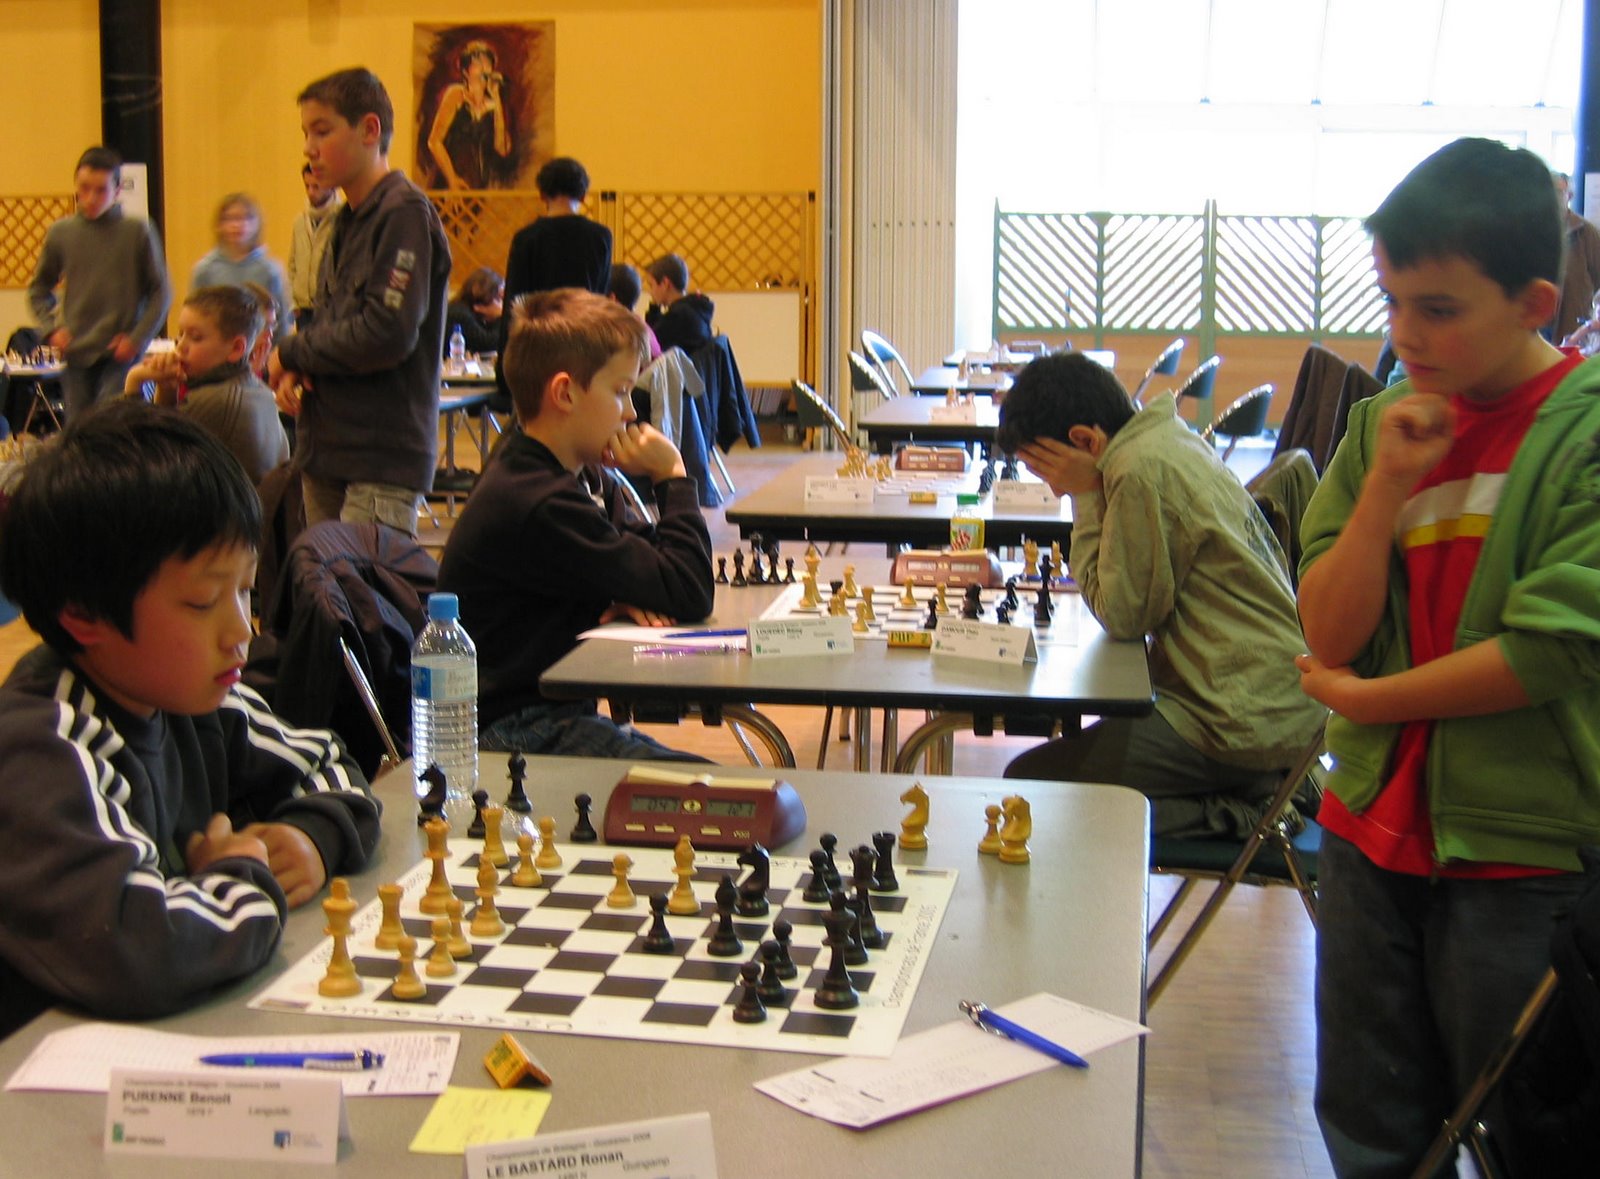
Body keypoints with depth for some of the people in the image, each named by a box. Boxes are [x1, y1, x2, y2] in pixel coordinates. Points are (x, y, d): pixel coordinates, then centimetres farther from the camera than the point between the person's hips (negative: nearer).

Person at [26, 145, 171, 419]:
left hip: (120, 355, -3)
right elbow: (38, 289, 17)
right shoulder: (60, 233, 5)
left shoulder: (138, 232, -4)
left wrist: (138, 339, -8)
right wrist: (51, 328, 2)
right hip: (76, 355, 3)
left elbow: (161, 293, 1)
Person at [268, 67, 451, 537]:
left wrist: (290, 354, -7)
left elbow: (386, 335, -21)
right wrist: (293, 373, 0)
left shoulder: (405, 212, -13)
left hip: (384, 458, -9)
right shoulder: (347, 220, 15)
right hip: (327, 452, 9)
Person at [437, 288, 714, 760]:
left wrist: (629, 595, -5)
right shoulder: (539, 506, -22)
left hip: (558, 715, 10)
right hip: (512, 734, -10)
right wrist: (672, 476, -8)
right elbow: (688, 596, -19)